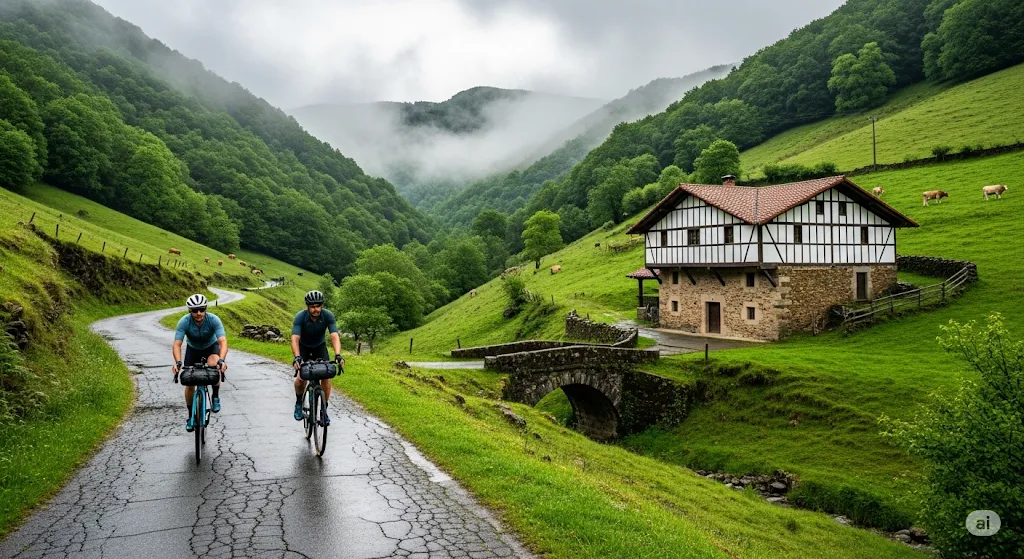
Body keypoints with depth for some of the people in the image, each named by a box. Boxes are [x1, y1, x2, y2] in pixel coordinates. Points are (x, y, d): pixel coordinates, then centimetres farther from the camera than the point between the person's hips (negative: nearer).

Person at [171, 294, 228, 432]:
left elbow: (223, 341, -41)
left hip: (211, 347, -2)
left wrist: (222, 360, -58)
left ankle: (216, 397, -12)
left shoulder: (214, 320, -33)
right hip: (193, 348, 2)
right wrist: (178, 362, -52)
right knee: (189, 383, -3)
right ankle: (191, 416, 18)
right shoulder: (184, 322, -30)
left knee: (214, 365, -35)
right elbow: (177, 344, -35)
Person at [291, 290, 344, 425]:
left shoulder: (328, 316, -27)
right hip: (304, 347, -1)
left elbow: (335, 336, -35)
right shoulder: (300, 317, -29)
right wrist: (297, 357, -54)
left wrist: (338, 355, -51)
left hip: (320, 347, 1)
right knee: (301, 377, -19)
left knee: (326, 376, -15)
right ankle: (299, 403, 12)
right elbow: (295, 339, -38)